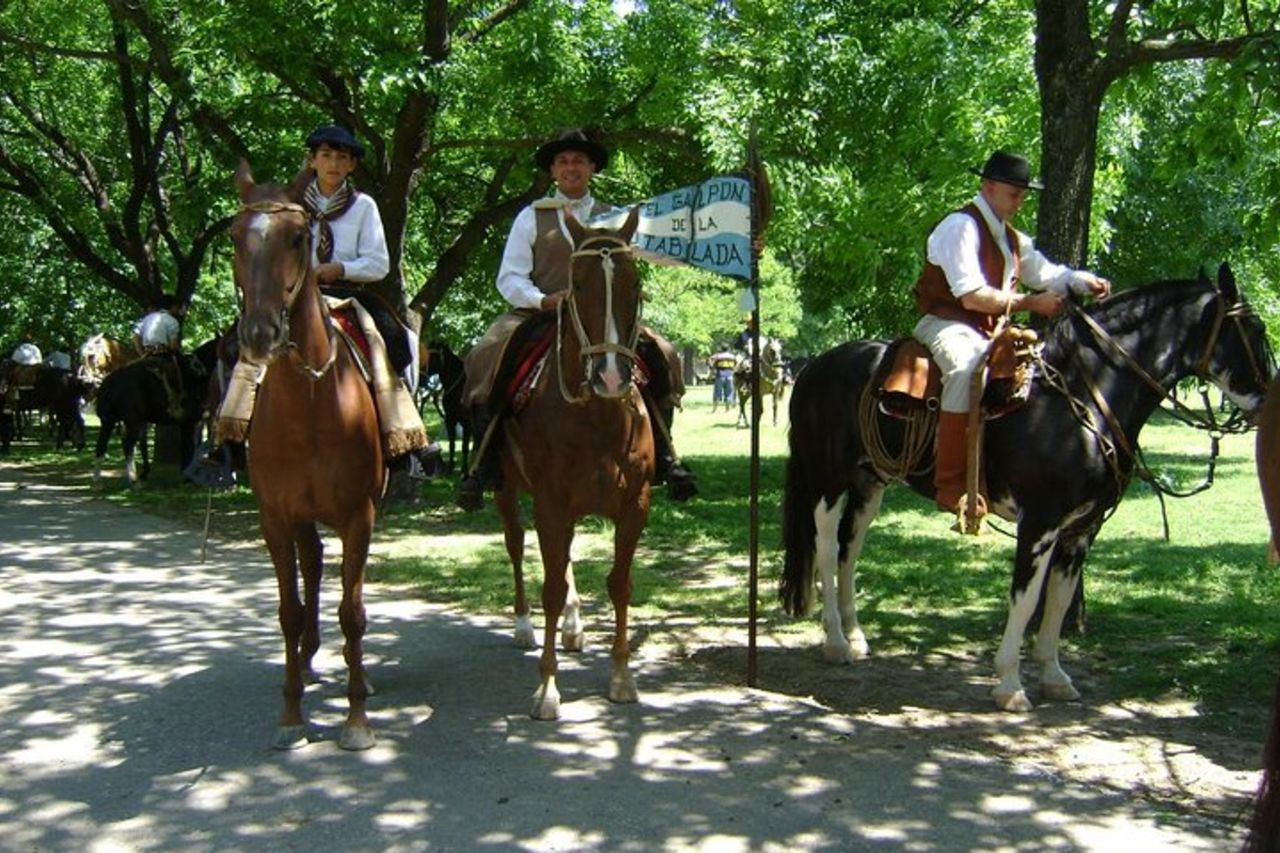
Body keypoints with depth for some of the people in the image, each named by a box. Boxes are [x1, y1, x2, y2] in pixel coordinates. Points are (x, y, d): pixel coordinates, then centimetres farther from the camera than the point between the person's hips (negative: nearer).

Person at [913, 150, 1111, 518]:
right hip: (945, 325, -10)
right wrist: (1032, 303, -16)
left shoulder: (1012, 238, 19)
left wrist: (1085, 282, -3)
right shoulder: (960, 226, -11)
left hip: (987, 334, 10)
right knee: (967, 368, -40)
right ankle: (950, 485, -40)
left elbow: (1049, 274, 19)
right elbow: (972, 296, -19)